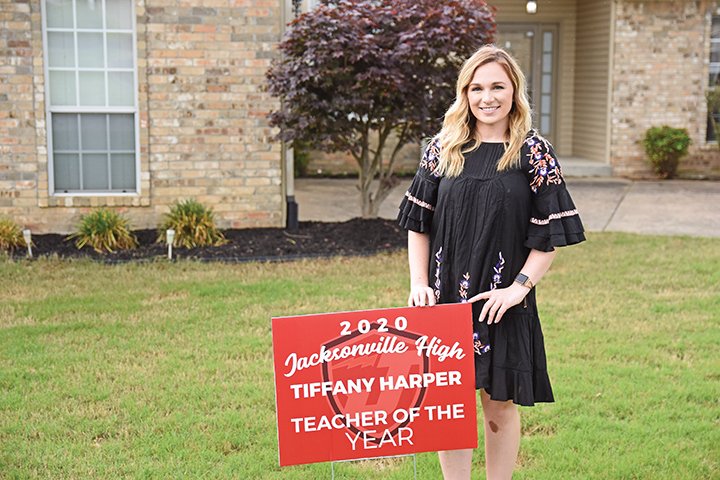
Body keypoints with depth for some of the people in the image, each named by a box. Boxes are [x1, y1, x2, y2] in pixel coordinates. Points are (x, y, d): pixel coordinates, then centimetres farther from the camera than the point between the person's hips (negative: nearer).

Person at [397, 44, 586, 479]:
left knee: (500, 405, 8)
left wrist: (519, 286, -12)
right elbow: (418, 222, 8)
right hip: (446, 297, 2)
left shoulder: (534, 153, -1)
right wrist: (419, 283, -1)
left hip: (503, 302, -2)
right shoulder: (443, 149, 5)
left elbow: (550, 233, -3)